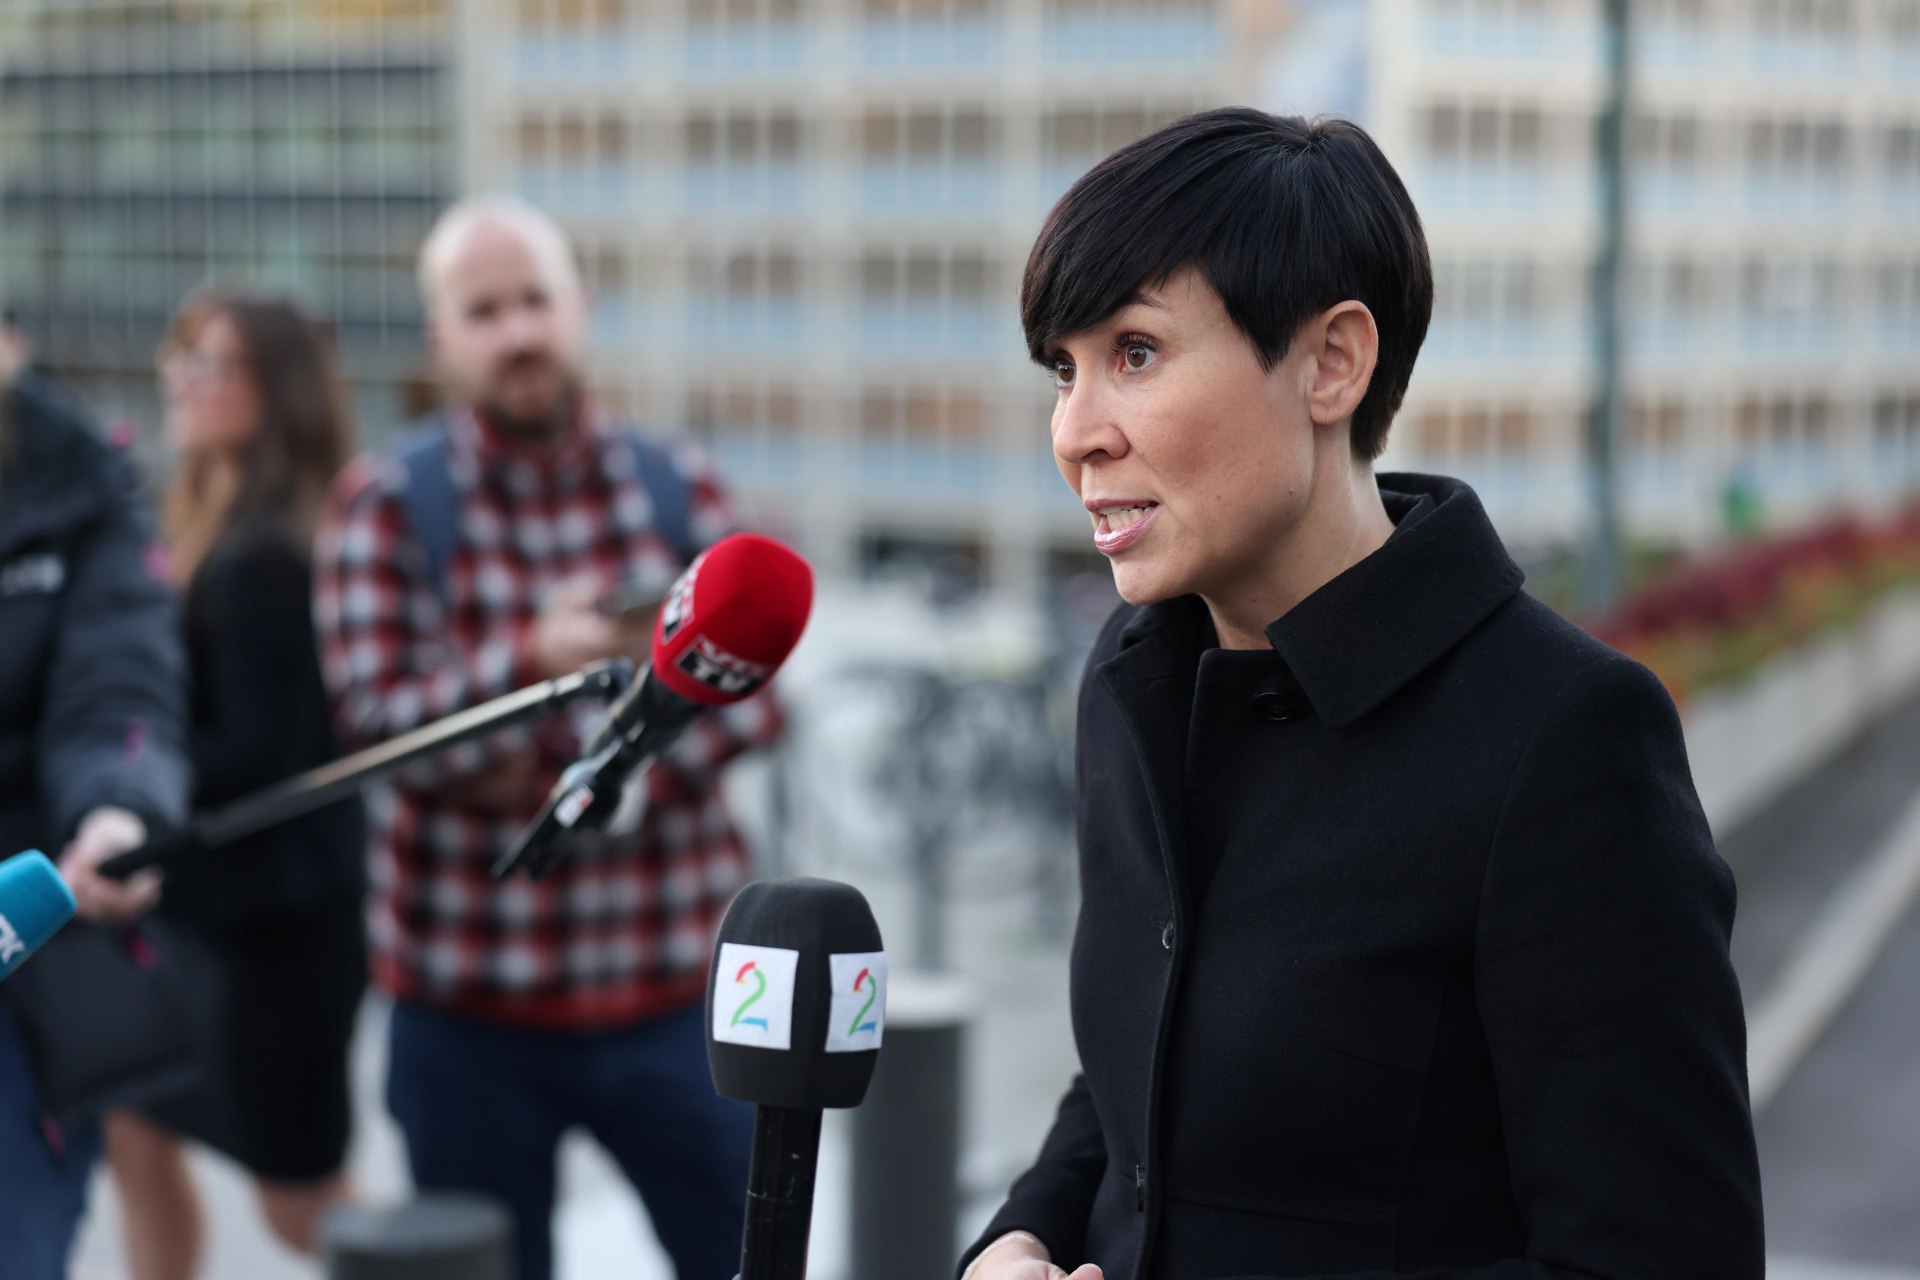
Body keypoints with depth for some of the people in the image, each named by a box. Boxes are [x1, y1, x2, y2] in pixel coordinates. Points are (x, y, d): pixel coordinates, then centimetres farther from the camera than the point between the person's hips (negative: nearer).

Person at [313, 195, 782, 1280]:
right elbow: (375, 720, -12)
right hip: (472, 1011, -1)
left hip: (674, 985, 2)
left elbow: (749, 688, -2)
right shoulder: (386, 506, -3)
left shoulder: (678, 489, 5)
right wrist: (530, 659, -30)